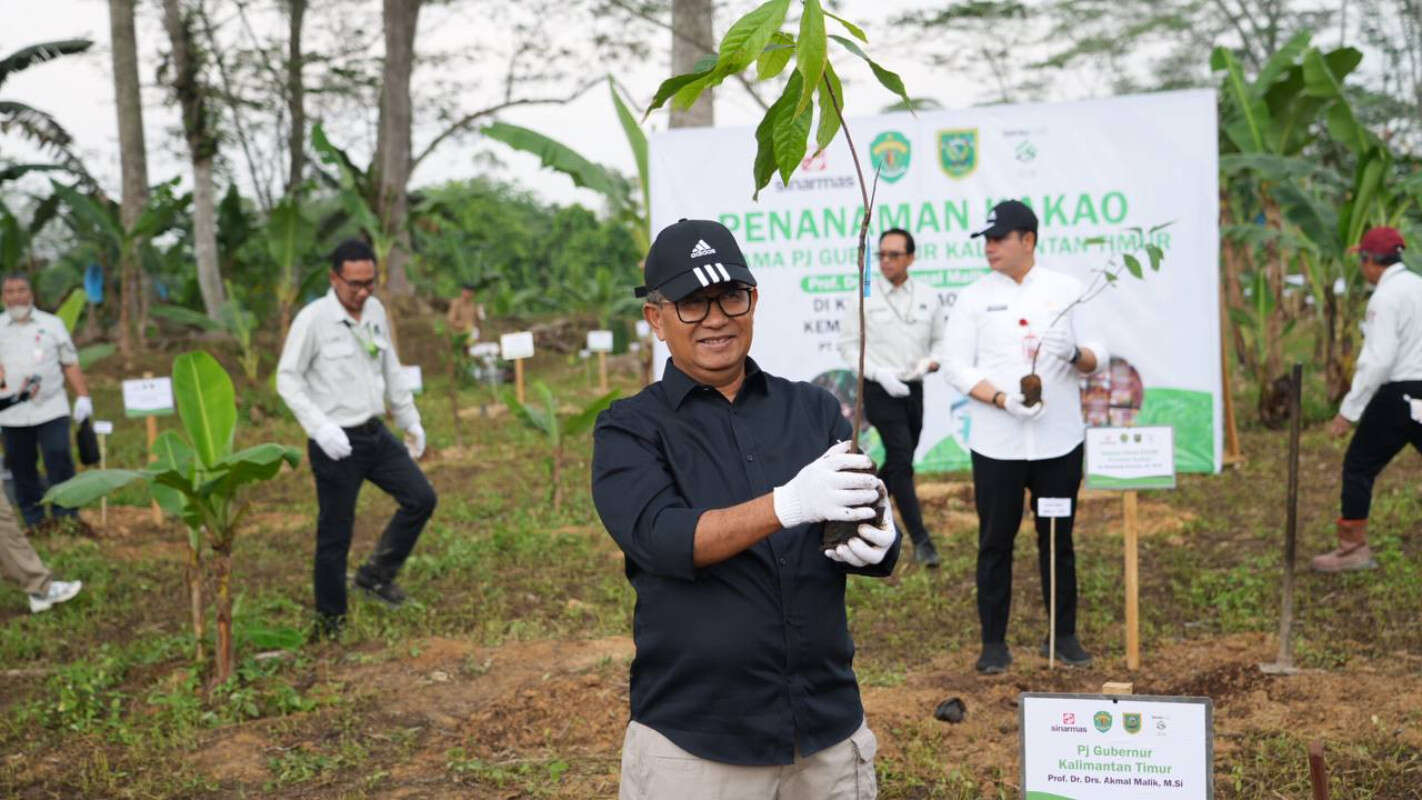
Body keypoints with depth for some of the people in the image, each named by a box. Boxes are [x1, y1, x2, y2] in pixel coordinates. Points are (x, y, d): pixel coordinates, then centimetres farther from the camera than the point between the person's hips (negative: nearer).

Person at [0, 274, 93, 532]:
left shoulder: (52, 324, 9)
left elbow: (70, 364, 9)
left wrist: (83, 397, -1)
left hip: (51, 410, -1)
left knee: (60, 461, -9)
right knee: (22, 469, 5)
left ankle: (66, 514, 1)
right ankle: (34, 521, 15)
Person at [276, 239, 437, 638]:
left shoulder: (376, 311, 6)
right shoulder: (313, 319, -13)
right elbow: (288, 378, -11)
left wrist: (411, 420, 19)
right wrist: (320, 427, -21)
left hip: (375, 433, 6)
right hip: (337, 442, -6)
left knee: (421, 498, 3)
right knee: (335, 534, 2)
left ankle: (376, 574, 20)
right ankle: (330, 621, 19)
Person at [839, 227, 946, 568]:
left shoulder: (928, 296, 4)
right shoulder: (865, 297, -5)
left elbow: (940, 340, 12)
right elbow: (849, 344, -2)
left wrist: (932, 361, -10)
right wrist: (879, 373, -14)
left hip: (913, 390, 4)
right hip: (880, 391, -4)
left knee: (897, 462, 14)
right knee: (902, 461, -11)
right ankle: (921, 540, -7)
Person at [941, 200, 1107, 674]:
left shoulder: (1068, 291, 7)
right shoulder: (974, 298, 3)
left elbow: (1098, 357, 6)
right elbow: (956, 366, -2)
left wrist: (1076, 355, -18)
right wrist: (1002, 398, -17)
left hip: (1059, 440, 1)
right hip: (995, 444, -1)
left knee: (1058, 539, 9)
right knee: (995, 542, 4)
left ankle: (1064, 636, 23)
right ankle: (994, 642, 14)